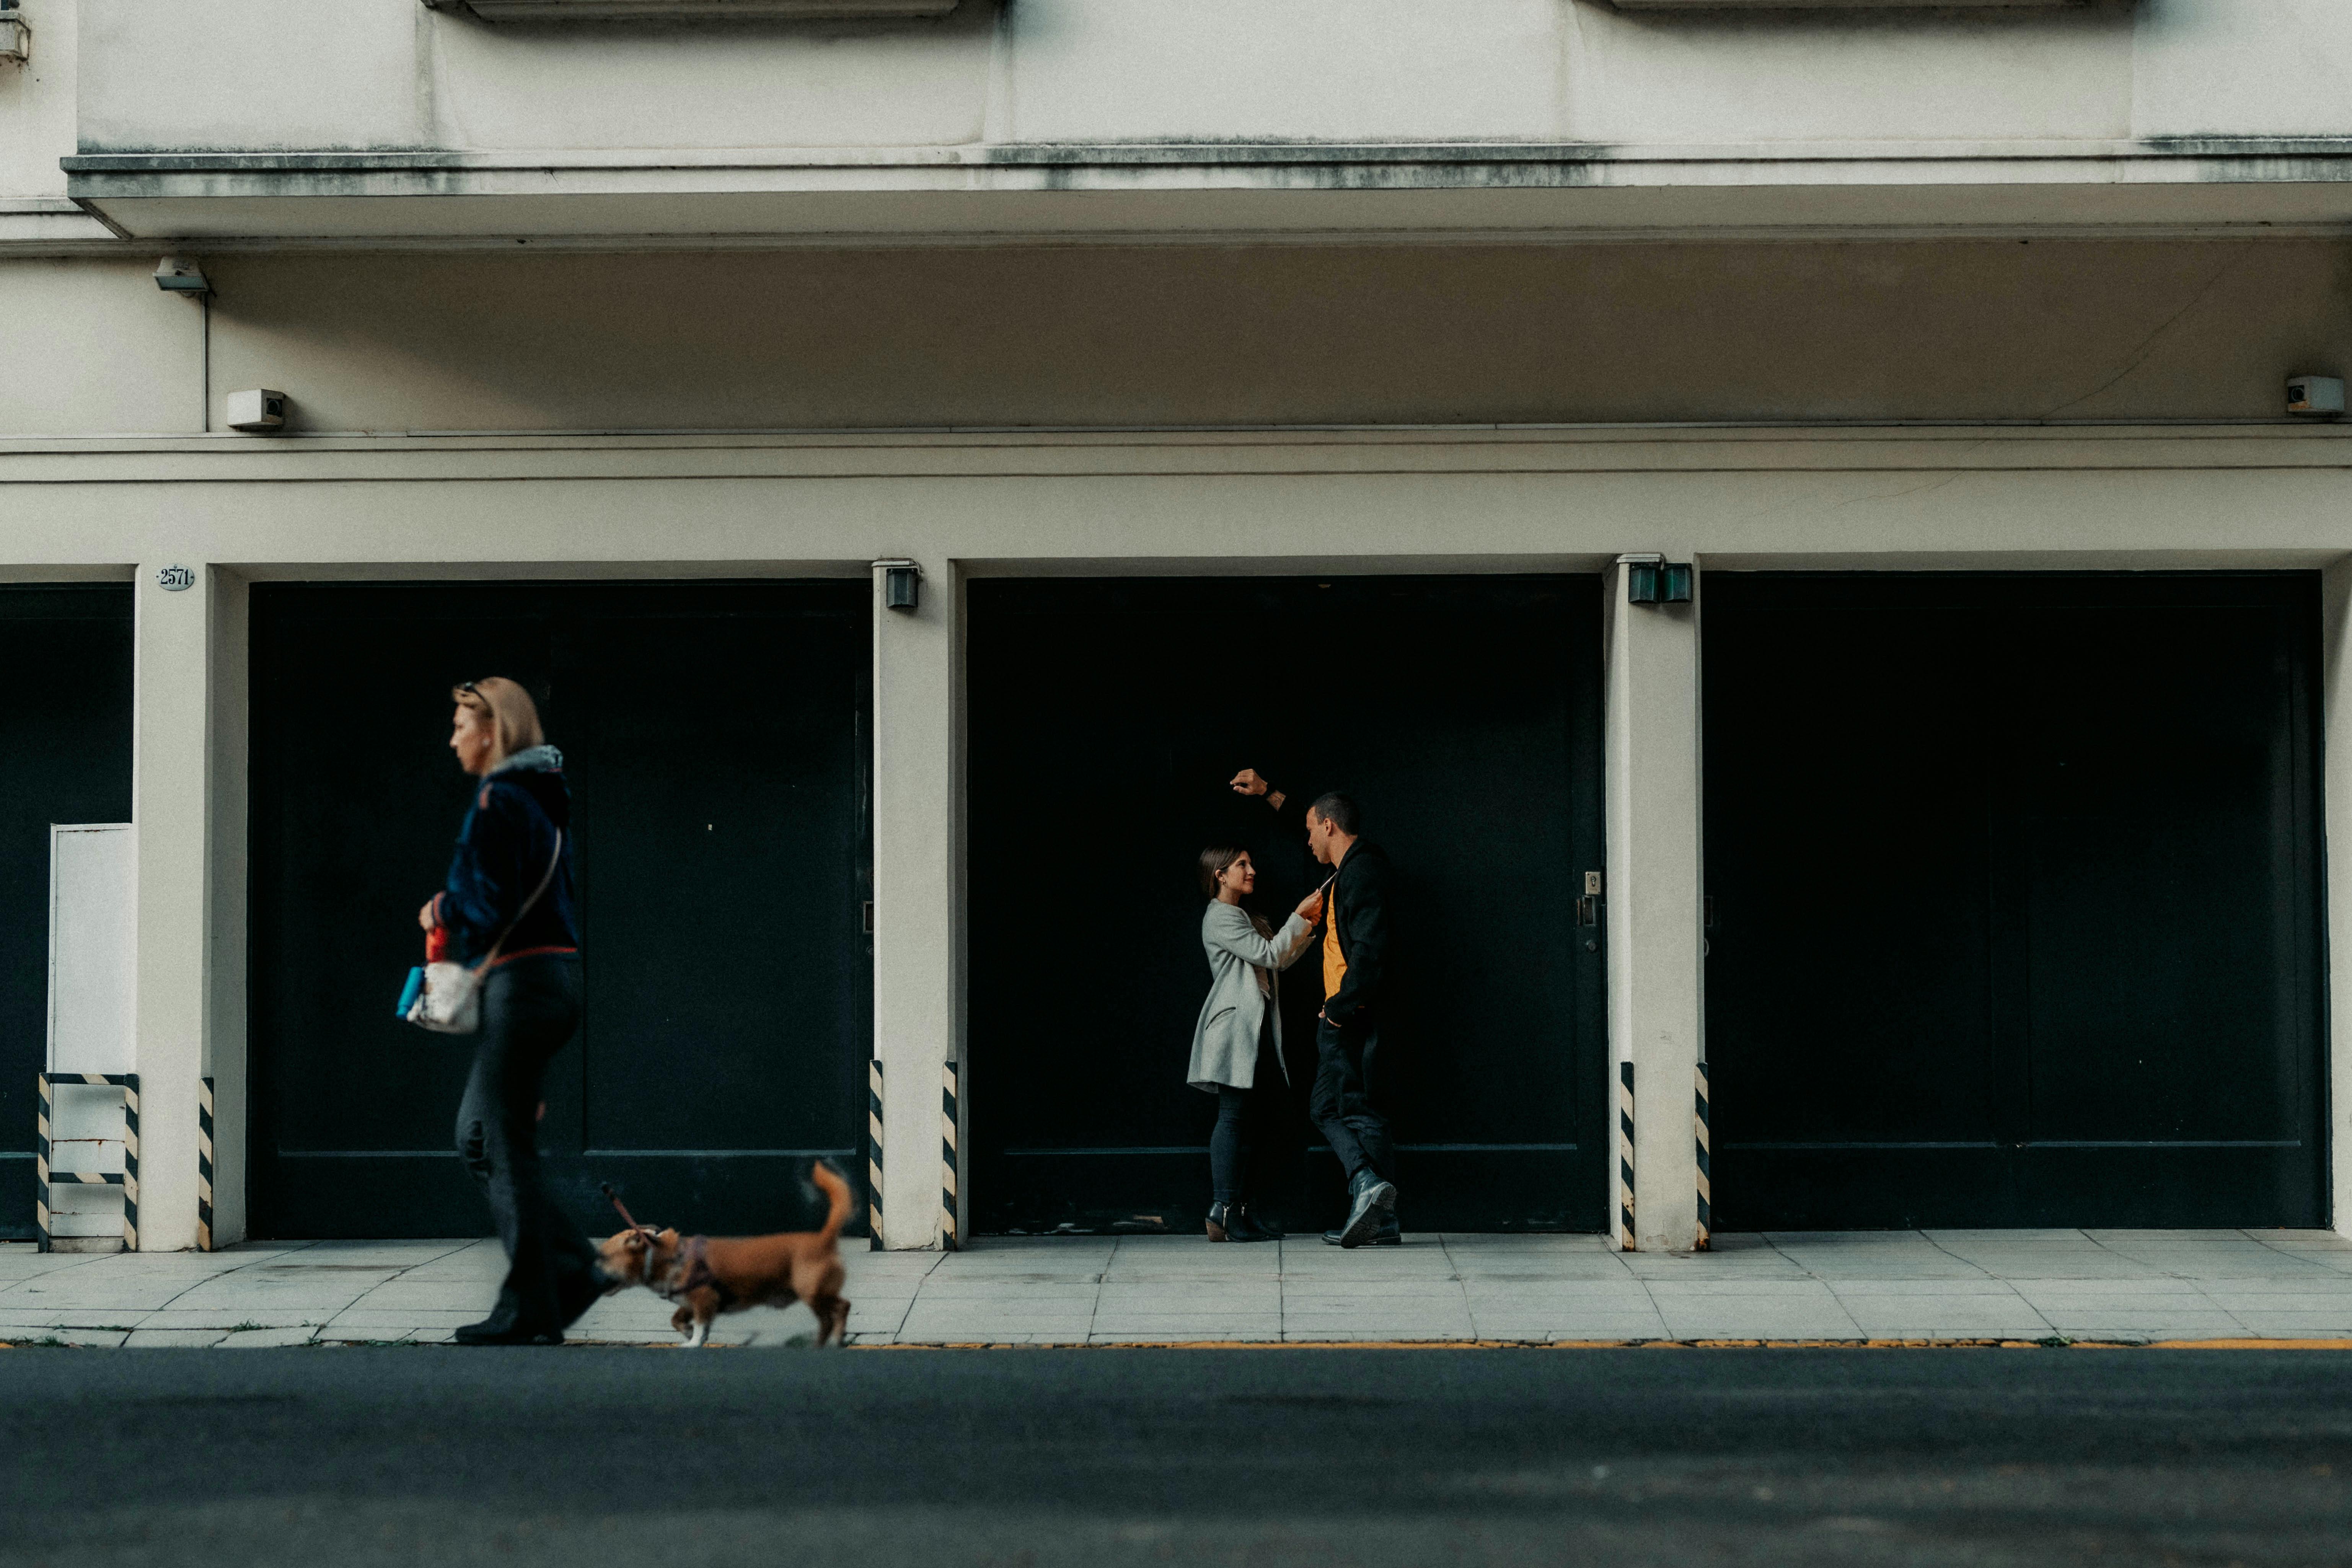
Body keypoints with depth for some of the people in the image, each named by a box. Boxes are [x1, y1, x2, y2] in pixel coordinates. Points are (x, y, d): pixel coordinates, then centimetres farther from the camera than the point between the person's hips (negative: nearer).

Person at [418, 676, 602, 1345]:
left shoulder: (498, 801, -14)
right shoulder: (544, 797, 16)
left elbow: (488, 907, -19)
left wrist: (440, 911, -2)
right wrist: (455, 911, 16)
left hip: (522, 981, -10)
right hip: (558, 973, 10)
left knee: (506, 1145, -3)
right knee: (478, 1138, 14)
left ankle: (531, 1310, 1)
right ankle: (573, 1268, 10)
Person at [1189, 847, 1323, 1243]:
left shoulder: (1249, 920, 24)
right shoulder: (1220, 917, -7)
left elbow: (1282, 961, 21)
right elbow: (1269, 955, -14)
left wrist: (1308, 926, 10)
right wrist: (1298, 916, -9)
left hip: (1258, 1032, 10)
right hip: (1234, 1029, -10)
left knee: (1256, 1119, 5)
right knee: (1234, 1117, -12)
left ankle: (1236, 1211, 5)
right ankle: (1226, 1213, -14)